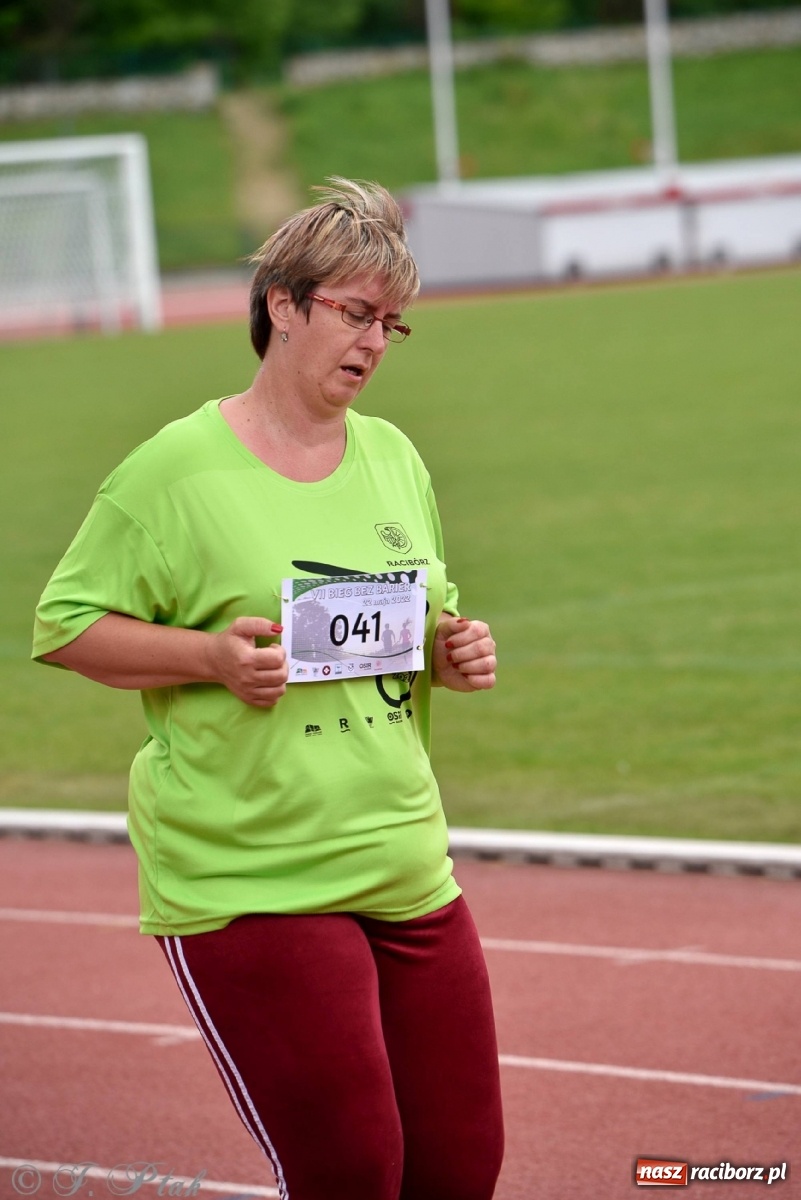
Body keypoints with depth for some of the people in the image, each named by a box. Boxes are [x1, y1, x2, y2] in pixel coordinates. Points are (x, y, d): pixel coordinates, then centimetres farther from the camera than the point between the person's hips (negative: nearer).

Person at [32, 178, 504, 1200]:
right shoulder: (177, 466, -7)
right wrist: (211, 656, -18)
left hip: (406, 872, 6)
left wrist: (454, 652, 2)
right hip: (246, 880, -6)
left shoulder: (393, 457, 12)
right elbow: (65, 625, -5)